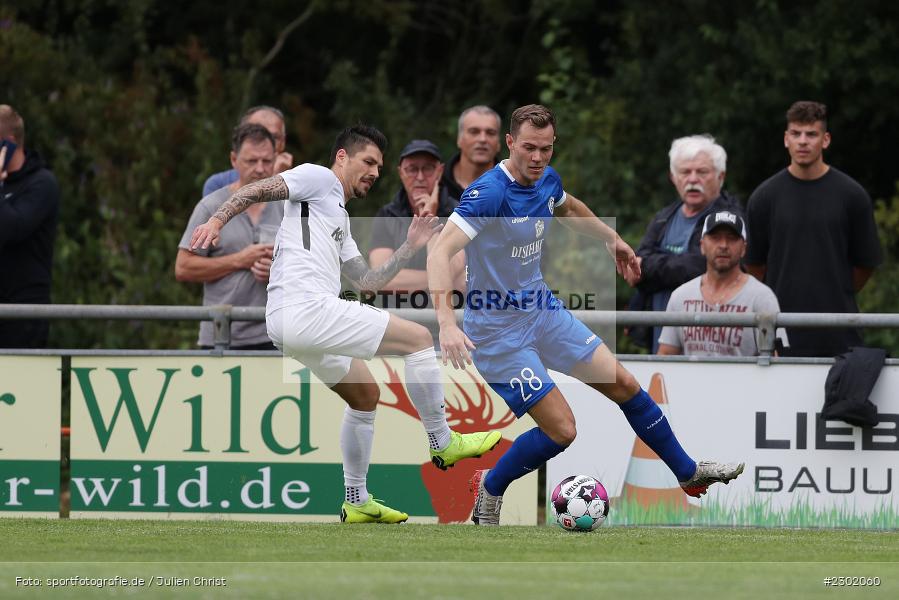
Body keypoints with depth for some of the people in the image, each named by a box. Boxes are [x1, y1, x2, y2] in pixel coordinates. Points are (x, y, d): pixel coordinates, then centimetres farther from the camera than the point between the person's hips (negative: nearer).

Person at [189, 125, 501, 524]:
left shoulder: (340, 221, 30)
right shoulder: (319, 178, 4)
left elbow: (367, 280, 29)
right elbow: (258, 190, -10)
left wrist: (409, 249, 21)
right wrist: (218, 219, -24)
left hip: (291, 325, 10)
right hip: (306, 309, -10)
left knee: (365, 395, 24)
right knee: (419, 338, -7)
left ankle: (357, 503, 27)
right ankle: (442, 443, 2)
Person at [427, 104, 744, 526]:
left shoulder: (547, 181, -1)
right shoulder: (489, 193, -27)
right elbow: (440, 253, -37)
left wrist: (612, 239, 36)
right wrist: (446, 324, -47)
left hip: (542, 310, 8)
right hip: (499, 329, -8)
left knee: (623, 385, 11)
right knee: (561, 430, -12)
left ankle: (688, 473, 29)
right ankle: (489, 488, 12)